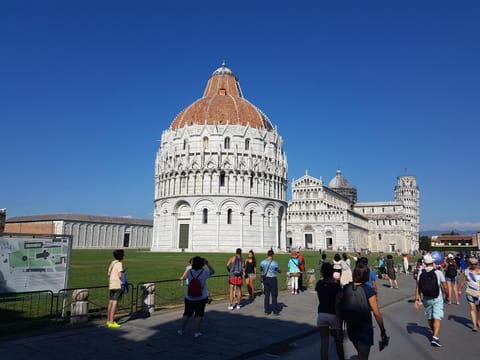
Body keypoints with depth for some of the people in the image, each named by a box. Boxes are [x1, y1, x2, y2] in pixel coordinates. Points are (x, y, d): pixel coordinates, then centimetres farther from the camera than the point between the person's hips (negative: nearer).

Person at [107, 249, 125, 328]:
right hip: (118, 285, -8)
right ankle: (111, 322, -8)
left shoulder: (112, 262, 12)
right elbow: (120, 275, -18)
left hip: (111, 284, 8)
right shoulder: (119, 263, -12)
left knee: (110, 302, 14)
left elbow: (109, 273, 18)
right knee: (115, 302, -7)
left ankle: (108, 320, 22)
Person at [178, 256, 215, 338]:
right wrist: (207, 264, 1)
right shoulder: (204, 272, -14)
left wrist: (193, 265, 11)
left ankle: (182, 330, 25)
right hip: (201, 297, -2)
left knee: (187, 314, 15)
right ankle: (196, 332, 10)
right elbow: (212, 271, 5)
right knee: (199, 315, 7)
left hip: (189, 297, 2)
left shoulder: (189, 272, -10)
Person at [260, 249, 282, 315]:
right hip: (272, 279, -4)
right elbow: (280, 271, 0)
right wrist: (277, 269, 20)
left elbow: (261, 269, 16)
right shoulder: (274, 263, -14)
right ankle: (275, 311, 10)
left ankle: (267, 310, 14)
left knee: (266, 295, 11)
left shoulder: (262, 262, -3)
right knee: (274, 295, 5)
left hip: (265, 279, 4)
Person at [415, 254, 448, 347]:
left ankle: (434, 332, 40)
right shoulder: (438, 272, -9)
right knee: (437, 318, -5)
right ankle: (435, 337, -18)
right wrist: (447, 295, 13)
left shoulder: (421, 273, -3)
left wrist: (417, 297, -4)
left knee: (429, 317, 19)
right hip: (437, 298, -3)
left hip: (426, 299, 3)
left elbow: (418, 286, -7)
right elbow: (445, 286, -4)